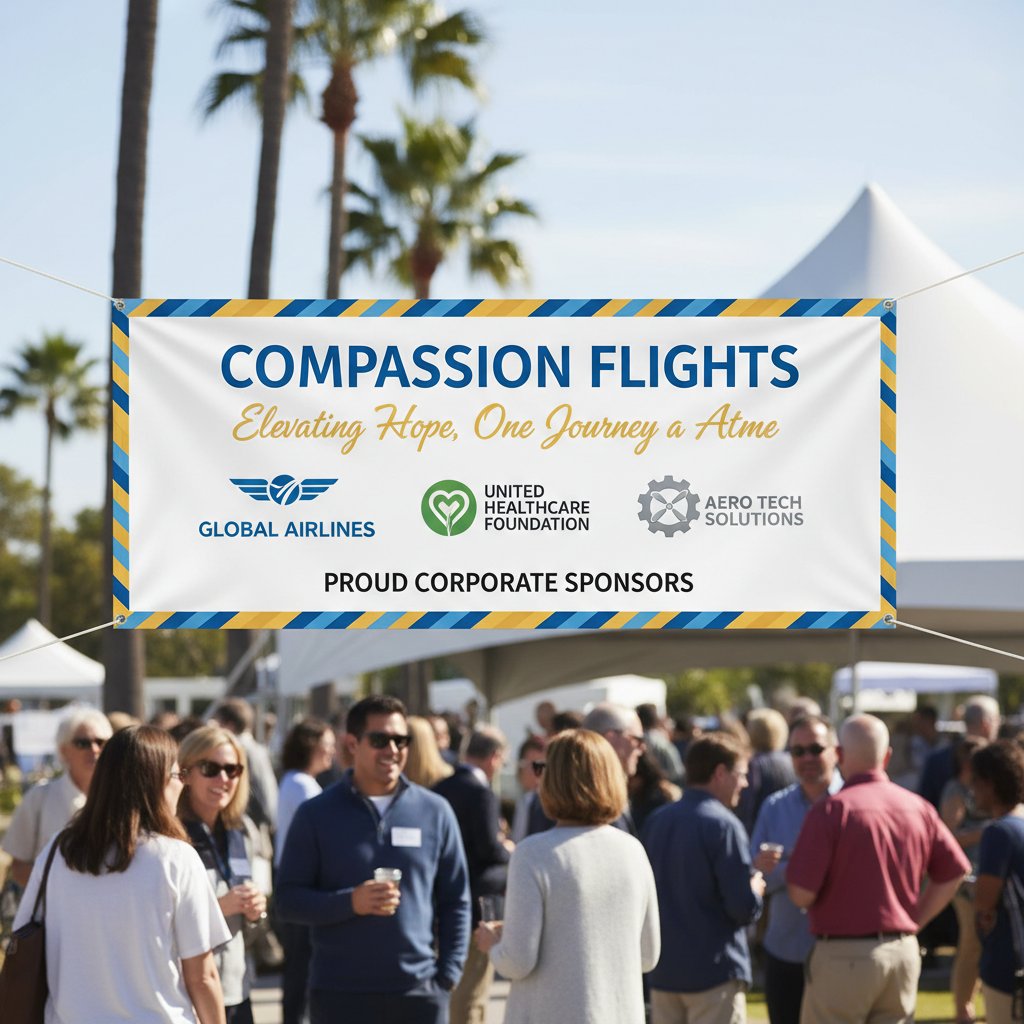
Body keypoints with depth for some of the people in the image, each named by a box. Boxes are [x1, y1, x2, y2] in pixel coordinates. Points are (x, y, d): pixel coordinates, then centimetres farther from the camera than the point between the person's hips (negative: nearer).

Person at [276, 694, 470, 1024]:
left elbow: (455, 902, 9)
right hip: (340, 996, -1)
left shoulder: (434, 811, 6)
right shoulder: (316, 814, 1)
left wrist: (448, 973, -1)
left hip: (418, 993, 2)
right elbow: (288, 898, -2)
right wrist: (350, 902, -18)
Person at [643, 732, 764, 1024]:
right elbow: (744, 908, -18)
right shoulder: (723, 824, -14)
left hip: (664, 970, 7)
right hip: (714, 971, -7)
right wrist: (756, 889, 4)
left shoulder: (657, 821, 7)